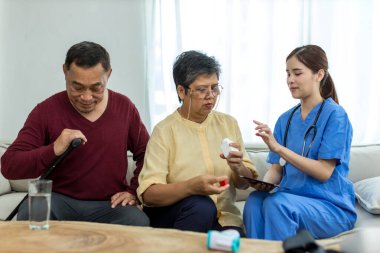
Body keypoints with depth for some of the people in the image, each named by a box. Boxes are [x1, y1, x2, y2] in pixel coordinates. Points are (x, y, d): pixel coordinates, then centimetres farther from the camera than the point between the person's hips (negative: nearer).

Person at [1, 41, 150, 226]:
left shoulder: (124, 107, 4)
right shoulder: (46, 111, -4)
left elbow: (146, 153, 17)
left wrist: (134, 191, 2)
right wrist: (53, 150, -26)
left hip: (109, 204, 1)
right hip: (59, 200, 0)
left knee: (139, 223, -32)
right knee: (29, 213, -34)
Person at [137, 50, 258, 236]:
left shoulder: (229, 123, 7)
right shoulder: (165, 130, -6)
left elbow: (245, 183, 10)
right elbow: (148, 193, -17)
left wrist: (238, 168, -13)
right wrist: (192, 186, -32)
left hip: (222, 218, 2)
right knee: (201, 206, -32)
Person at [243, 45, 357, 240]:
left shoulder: (335, 115, -6)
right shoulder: (286, 119, 11)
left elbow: (324, 172, -13)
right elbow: (276, 169, 10)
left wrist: (278, 147, -21)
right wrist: (264, 183, -15)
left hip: (332, 207, -4)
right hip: (292, 198, 4)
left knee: (277, 203, -33)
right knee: (255, 200, -28)